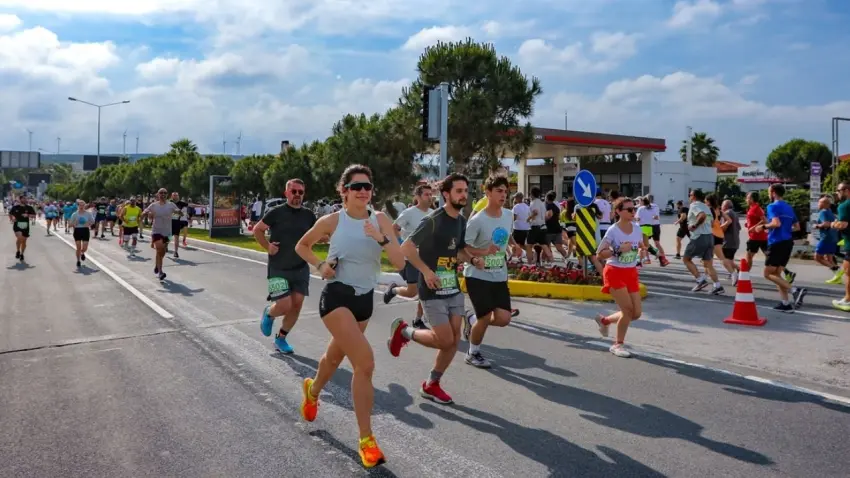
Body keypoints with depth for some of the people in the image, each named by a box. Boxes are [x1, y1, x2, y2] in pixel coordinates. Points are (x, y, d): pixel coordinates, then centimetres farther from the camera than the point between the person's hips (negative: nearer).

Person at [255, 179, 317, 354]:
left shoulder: (308, 215, 3)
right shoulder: (276, 212, -7)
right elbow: (257, 230, 4)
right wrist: (267, 247, -9)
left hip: (301, 268, 4)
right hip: (278, 269, -4)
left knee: (296, 305, 1)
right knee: (285, 305, -12)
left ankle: (281, 339, 21)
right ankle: (268, 313, 24)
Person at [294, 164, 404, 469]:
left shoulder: (381, 220, -4)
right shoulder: (332, 221, -8)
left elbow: (400, 263, -11)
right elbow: (302, 246, 9)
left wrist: (381, 238, -26)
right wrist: (320, 265, -8)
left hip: (365, 299, 4)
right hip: (337, 296, -4)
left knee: (335, 356, 26)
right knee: (365, 363, -19)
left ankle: (312, 391, 59)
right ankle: (366, 439, -6)